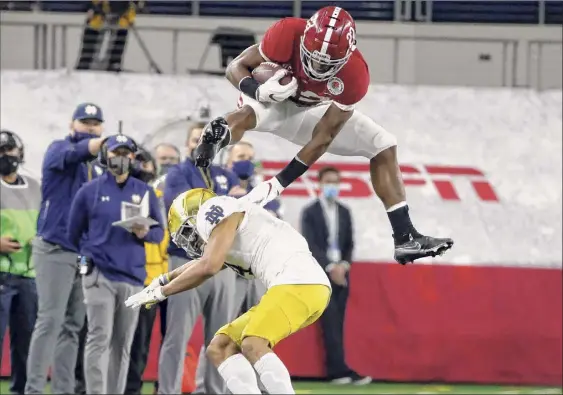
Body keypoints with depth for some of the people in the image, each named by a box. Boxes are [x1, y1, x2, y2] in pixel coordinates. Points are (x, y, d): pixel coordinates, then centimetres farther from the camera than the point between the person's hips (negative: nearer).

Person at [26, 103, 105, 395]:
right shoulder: (59, 149, -3)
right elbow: (77, 152, -26)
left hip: (86, 252, 6)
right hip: (55, 249, -6)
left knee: (72, 326, 7)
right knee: (50, 321, -12)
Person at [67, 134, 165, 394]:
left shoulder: (145, 192, 10)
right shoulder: (90, 191, 3)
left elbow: (159, 232, 9)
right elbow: (74, 234, 12)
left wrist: (145, 233, -11)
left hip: (133, 275, 3)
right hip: (99, 275, -3)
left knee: (122, 343, 4)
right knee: (100, 338, -12)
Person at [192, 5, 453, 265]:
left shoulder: (354, 76, -29)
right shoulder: (289, 35, -35)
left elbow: (322, 138, -26)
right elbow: (236, 67, -23)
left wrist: (279, 183, -30)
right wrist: (259, 91, -46)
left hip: (314, 111, 2)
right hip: (274, 101, -2)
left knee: (383, 146, -6)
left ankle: (405, 239, -5)